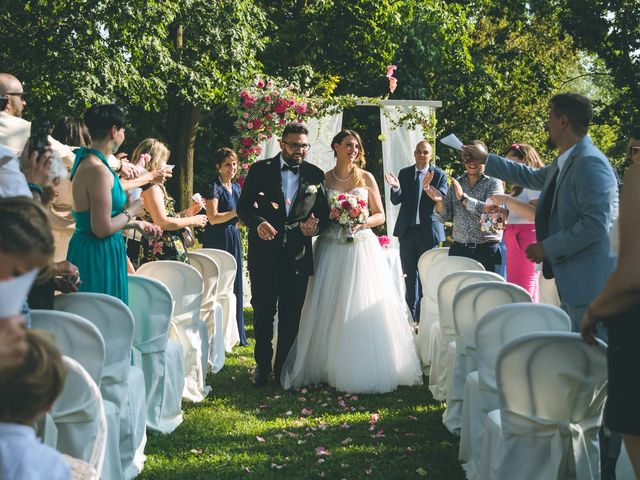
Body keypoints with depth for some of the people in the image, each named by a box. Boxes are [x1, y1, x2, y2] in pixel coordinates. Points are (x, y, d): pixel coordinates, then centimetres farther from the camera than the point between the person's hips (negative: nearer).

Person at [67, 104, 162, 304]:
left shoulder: (86, 162, 10)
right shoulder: (99, 170, -20)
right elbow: (103, 229, -23)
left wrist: (136, 224, 21)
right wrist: (130, 212, -7)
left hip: (85, 248, 10)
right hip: (99, 255, -10)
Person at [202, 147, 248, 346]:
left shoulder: (236, 188, 15)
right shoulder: (214, 188, -7)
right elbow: (213, 218, -15)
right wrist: (238, 211, -16)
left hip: (233, 238, 7)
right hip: (217, 240, -7)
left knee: (234, 286, 8)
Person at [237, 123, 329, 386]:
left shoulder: (315, 175, 7)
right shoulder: (260, 170, 1)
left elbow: (324, 211, 8)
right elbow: (243, 205, -1)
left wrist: (315, 225, -14)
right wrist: (257, 223, -20)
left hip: (298, 254, 2)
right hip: (265, 253, -2)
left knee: (292, 315, 8)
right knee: (263, 312, 5)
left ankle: (284, 368, 21)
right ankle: (262, 364, 21)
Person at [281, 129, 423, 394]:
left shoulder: (366, 178, 6)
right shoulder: (323, 179, 6)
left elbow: (380, 215, 7)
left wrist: (362, 222, -11)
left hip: (362, 249, 0)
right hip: (331, 250, 0)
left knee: (362, 309, -3)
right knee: (329, 310, 1)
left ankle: (365, 370, 5)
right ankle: (329, 367, 11)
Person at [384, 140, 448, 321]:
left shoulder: (439, 175, -2)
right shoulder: (404, 173, 6)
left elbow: (442, 200, -15)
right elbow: (396, 200, 1)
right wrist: (396, 187, -20)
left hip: (429, 230, -3)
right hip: (407, 230, 3)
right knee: (409, 276, 7)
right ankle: (412, 318, 14)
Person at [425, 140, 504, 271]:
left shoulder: (494, 183, 1)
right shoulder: (456, 184, 12)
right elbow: (444, 218, 8)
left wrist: (463, 198, -21)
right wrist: (440, 201, -12)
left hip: (487, 251, -3)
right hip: (459, 250, 3)